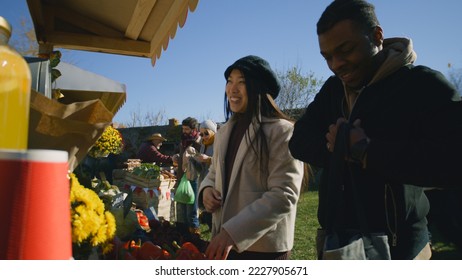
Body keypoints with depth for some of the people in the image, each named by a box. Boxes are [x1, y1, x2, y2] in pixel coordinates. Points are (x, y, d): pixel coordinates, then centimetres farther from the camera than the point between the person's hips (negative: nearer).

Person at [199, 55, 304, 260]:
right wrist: (207, 189, -4)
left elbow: (284, 195, -20)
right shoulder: (224, 132, 7)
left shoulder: (282, 131, -14)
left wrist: (232, 232, -25)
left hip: (263, 247, -6)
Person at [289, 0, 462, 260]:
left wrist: (366, 152, -21)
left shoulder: (423, 85, -11)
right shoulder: (333, 89, 8)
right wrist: (335, 145, -20)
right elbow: (299, 141, 0)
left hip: (394, 246, -5)